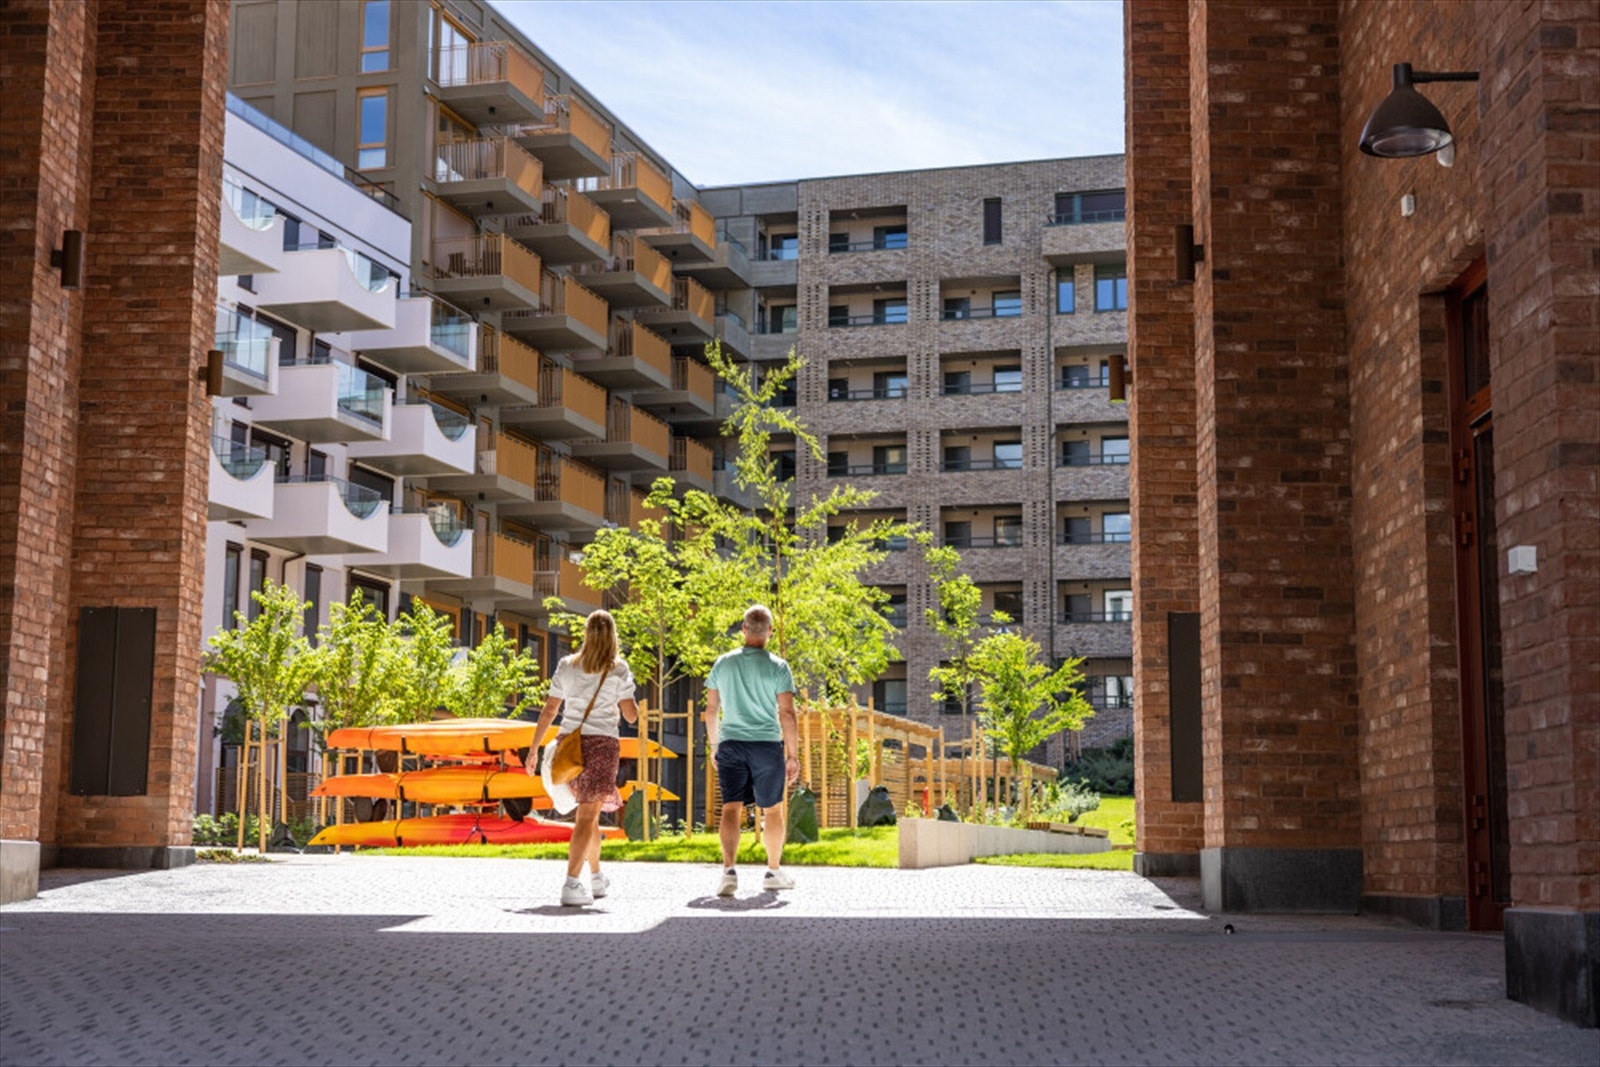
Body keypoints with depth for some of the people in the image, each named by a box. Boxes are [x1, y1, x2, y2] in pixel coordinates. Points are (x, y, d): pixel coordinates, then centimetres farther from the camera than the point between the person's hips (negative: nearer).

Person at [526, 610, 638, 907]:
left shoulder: (566, 667, 7)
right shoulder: (619, 670, -2)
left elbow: (549, 710, 5)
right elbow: (631, 715, -3)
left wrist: (534, 749, 10)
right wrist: (628, 695, 18)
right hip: (601, 744, -4)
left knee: (590, 813, 21)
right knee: (586, 817, -7)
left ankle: (596, 877, 31)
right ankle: (571, 884, -19)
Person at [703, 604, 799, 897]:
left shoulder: (723, 663, 6)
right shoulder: (777, 667, -4)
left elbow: (711, 708, 11)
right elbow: (787, 714, -8)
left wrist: (713, 744, 23)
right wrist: (793, 755, -3)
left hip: (730, 744, 2)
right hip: (766, 743, -2)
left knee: (731, 809, -4)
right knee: (772, 810, 14)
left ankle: (729, 869, -23)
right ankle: (773, 872, 25)